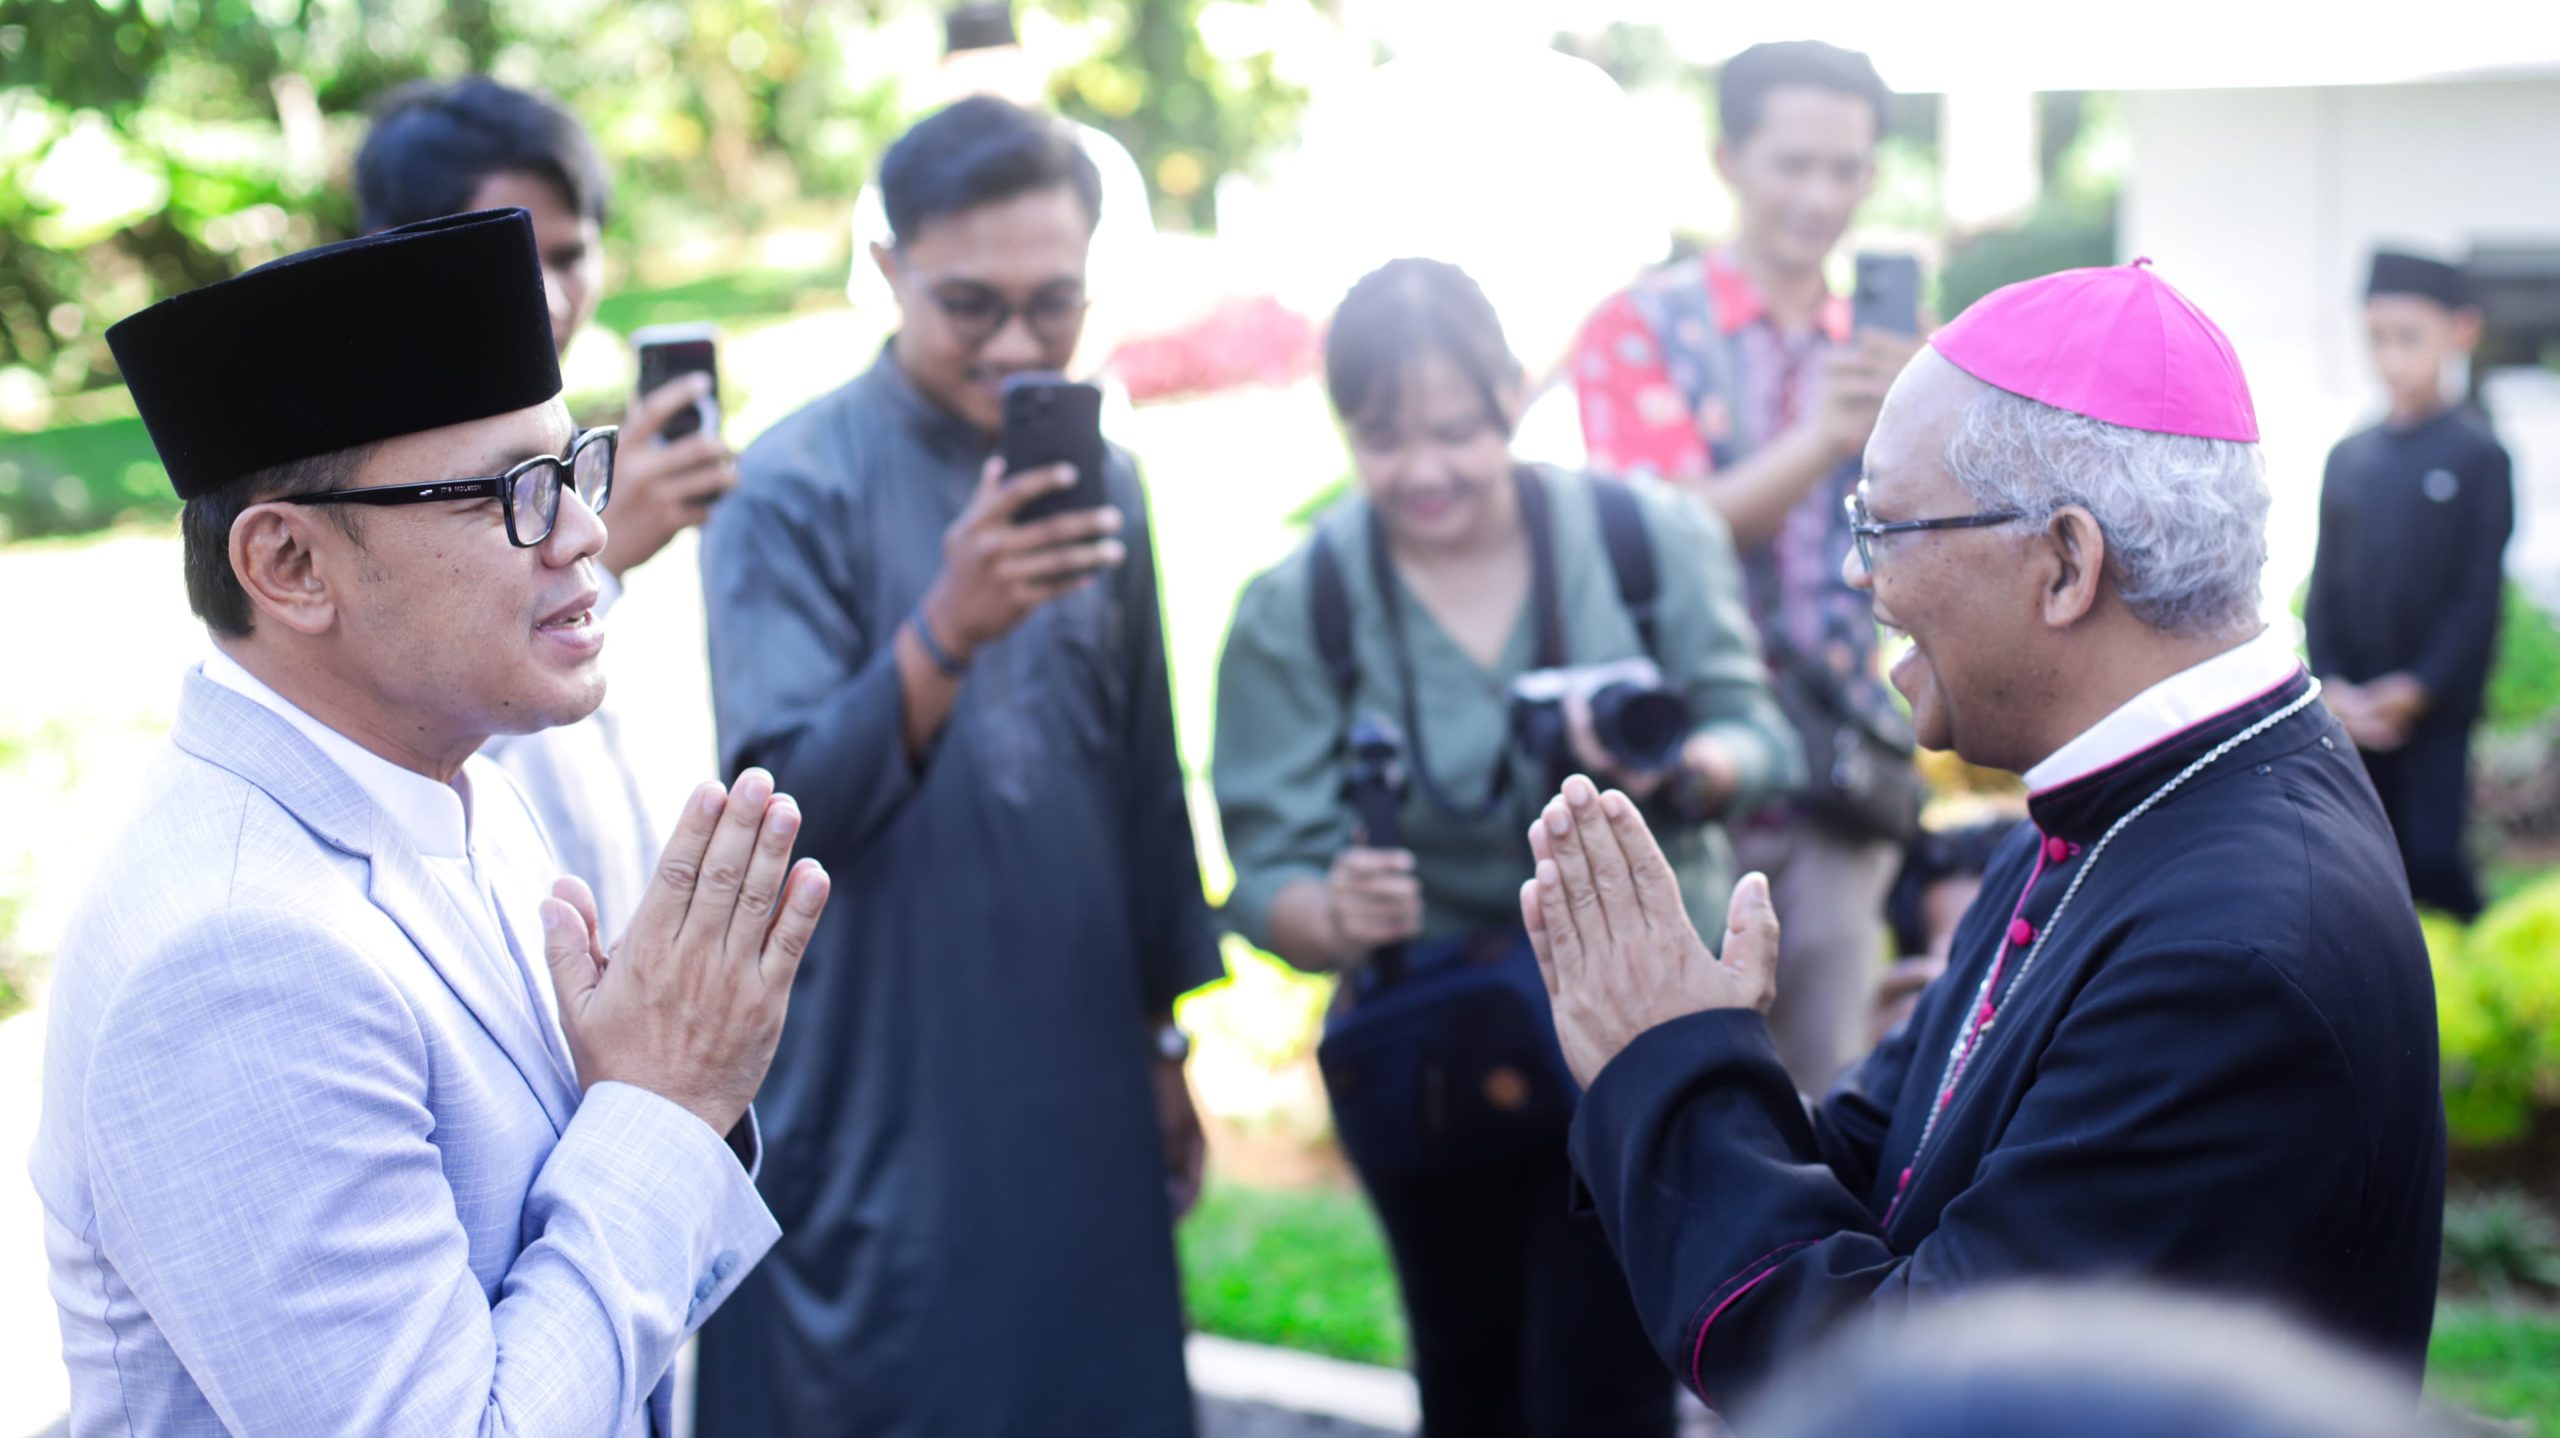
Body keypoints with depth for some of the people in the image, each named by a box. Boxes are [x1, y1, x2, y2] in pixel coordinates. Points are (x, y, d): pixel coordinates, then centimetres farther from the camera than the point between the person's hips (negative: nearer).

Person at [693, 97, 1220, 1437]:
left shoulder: (1101, 481, 6)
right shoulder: (797, 489, -11)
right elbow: (775, 812, -18)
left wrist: (1162, 1034, 15)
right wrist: (946, 631, -32)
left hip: (1080, 1093, 5)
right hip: (874, 1113, -5)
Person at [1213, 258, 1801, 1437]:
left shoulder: (1651, 537, -10)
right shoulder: (1294, 611, -10)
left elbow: (1757, 739, -4)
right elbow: (1271, 875, -11)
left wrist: (1681, 768, -27)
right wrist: (1335, 914, -35)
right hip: (1429, 1062, 2)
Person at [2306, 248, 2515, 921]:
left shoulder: (2479, 456, -3)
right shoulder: (2349, 457, 9)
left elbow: (2481, 593, -6)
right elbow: (2325, 585, 9)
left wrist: (2418, 689, -12)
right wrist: (2333, 686, -4)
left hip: (2435, 709, -4)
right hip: (2355, 711, 4)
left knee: (2434, 861, -9)